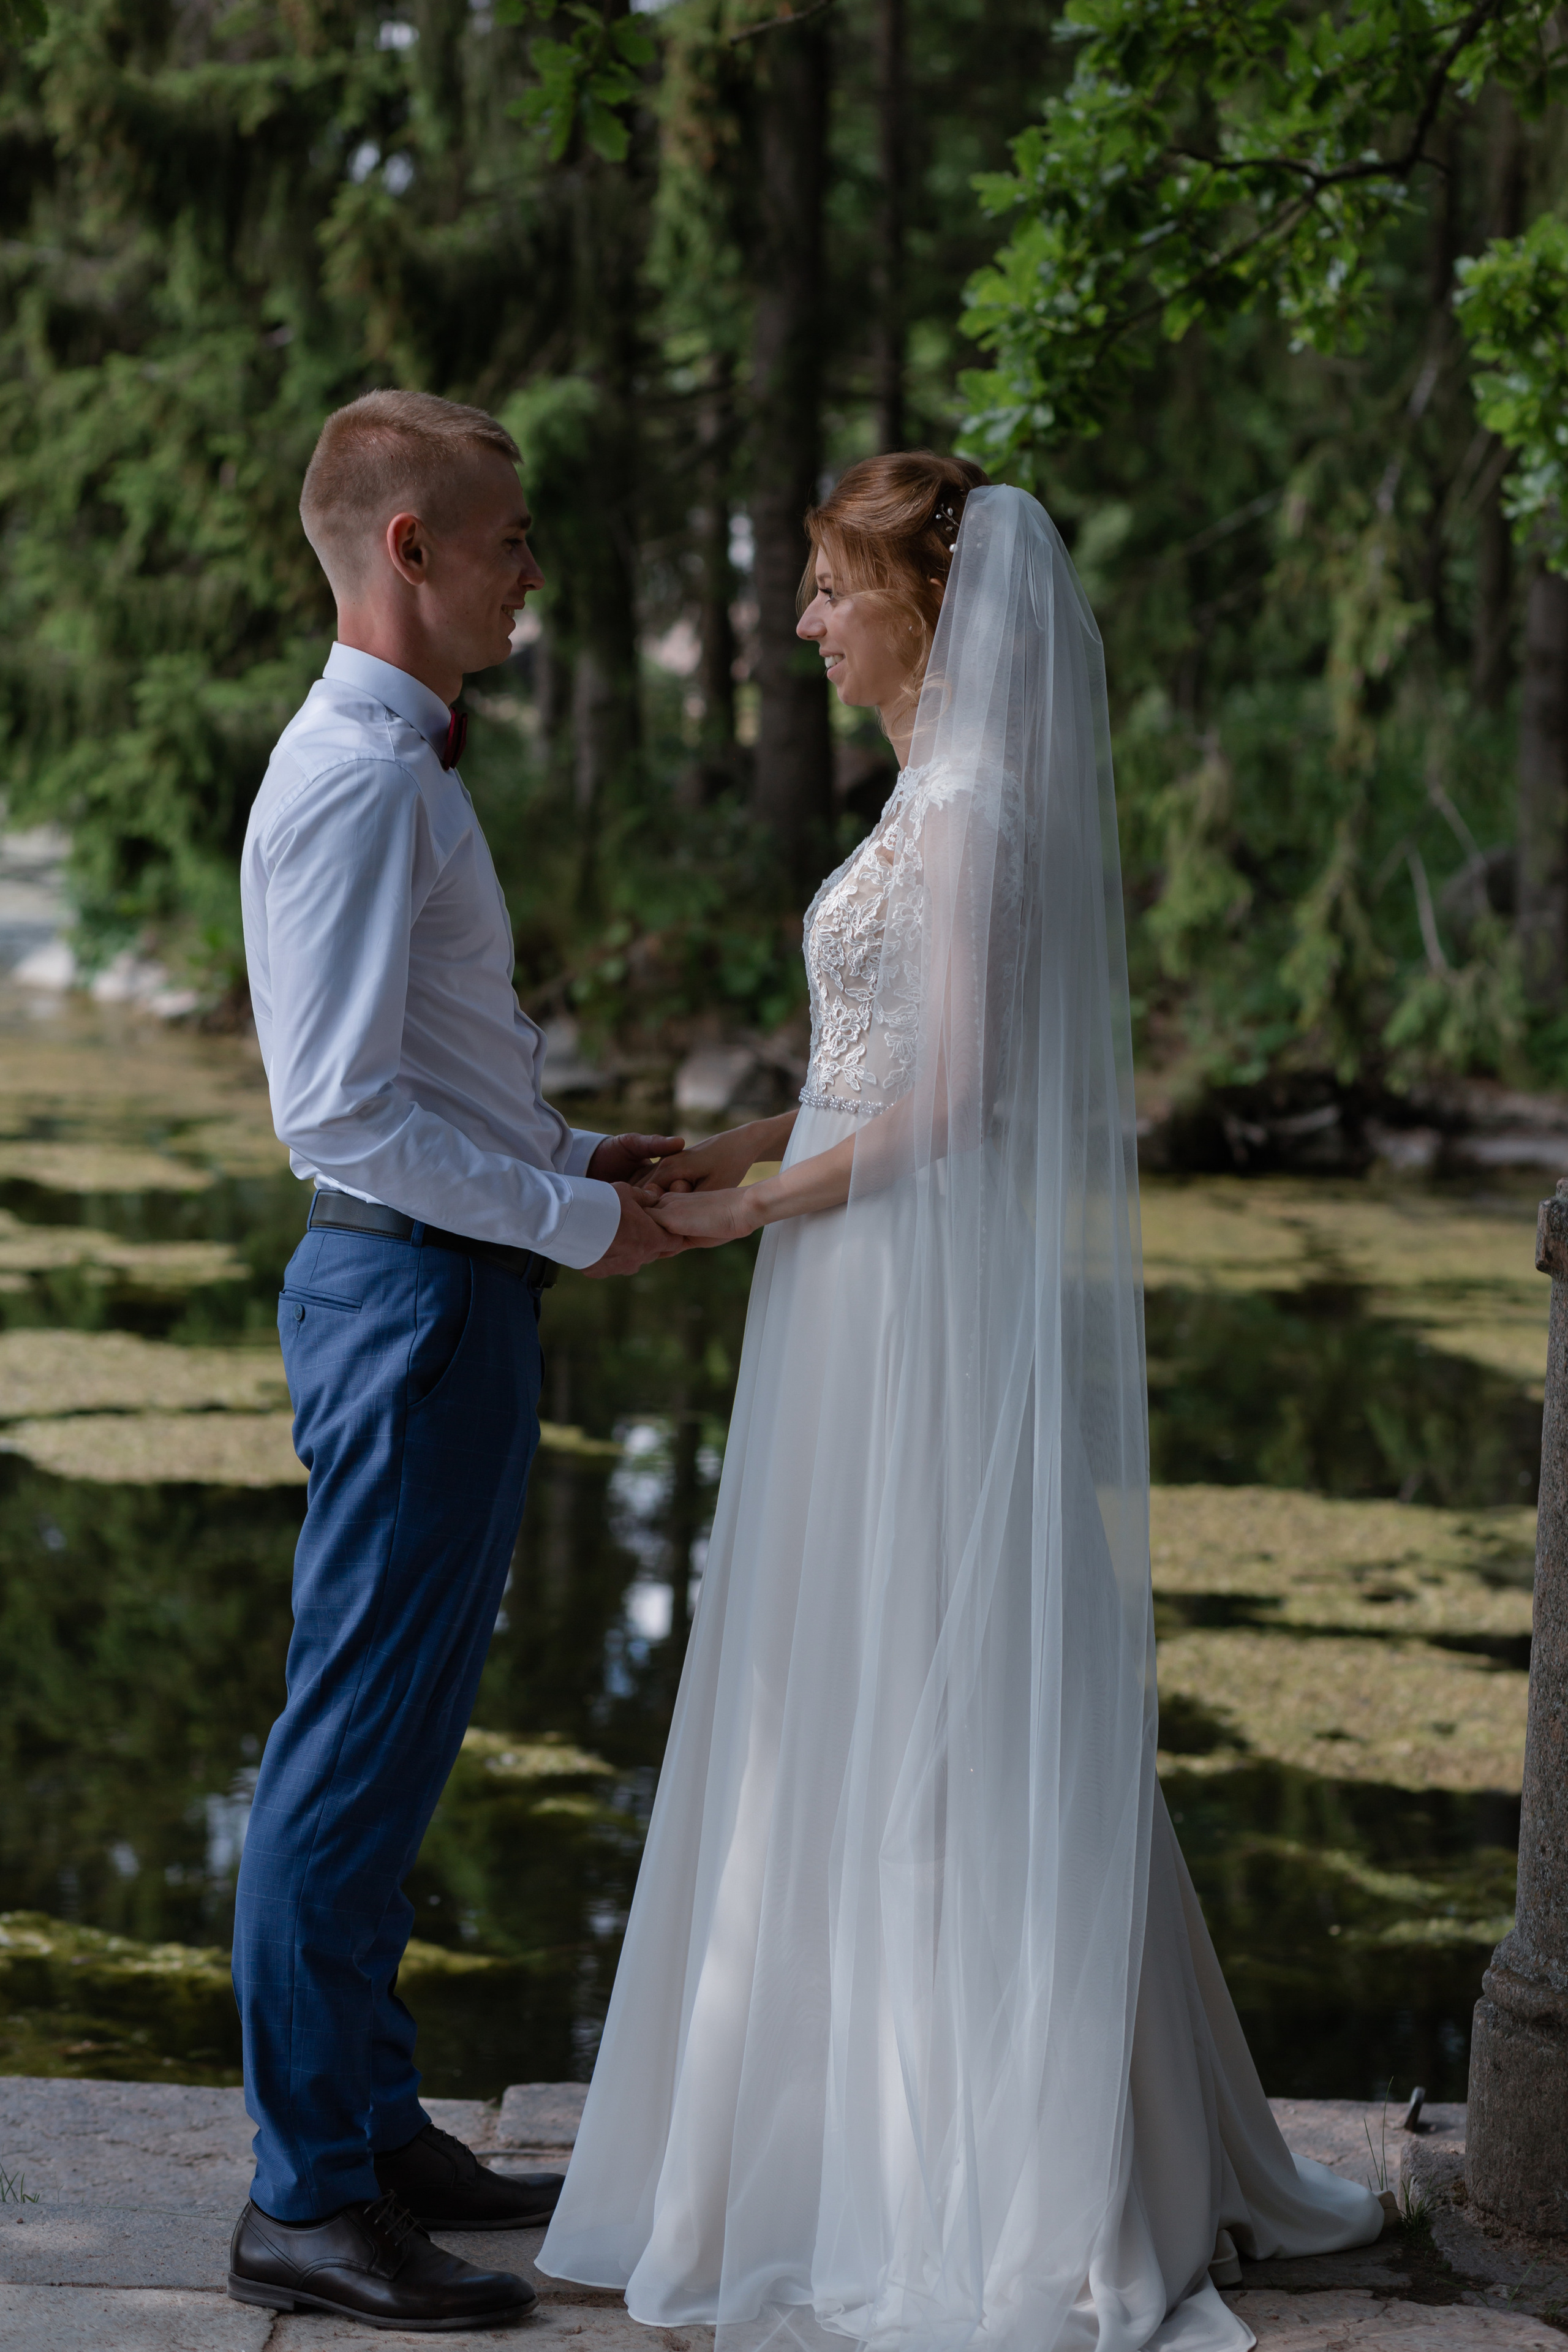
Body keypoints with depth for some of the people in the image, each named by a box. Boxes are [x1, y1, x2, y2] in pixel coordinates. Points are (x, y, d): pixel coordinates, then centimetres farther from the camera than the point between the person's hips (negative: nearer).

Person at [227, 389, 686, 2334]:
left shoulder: (399, 765, 16)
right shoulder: (356, 778, -17)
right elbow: (342, 1117, -22)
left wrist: (576, 1160, 13)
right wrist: (578, 1220, -15)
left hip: (447, 1294, 11)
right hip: (415, 1296, -11)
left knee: (395, 1740, 17)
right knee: (355, 1751, -4)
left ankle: (375, 2137, 28)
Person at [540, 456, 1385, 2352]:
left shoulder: (973, 806, -16)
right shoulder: (945, 791, 14)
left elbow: (947, 1096, -19)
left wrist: (760, 1205, -9)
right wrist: (745, 1147, 12)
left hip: (924, 1289, -10)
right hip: (888, 1287, 10)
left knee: (925, 1713, -3)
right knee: (873, 1708, 14)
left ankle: (1003, 2196, 6)